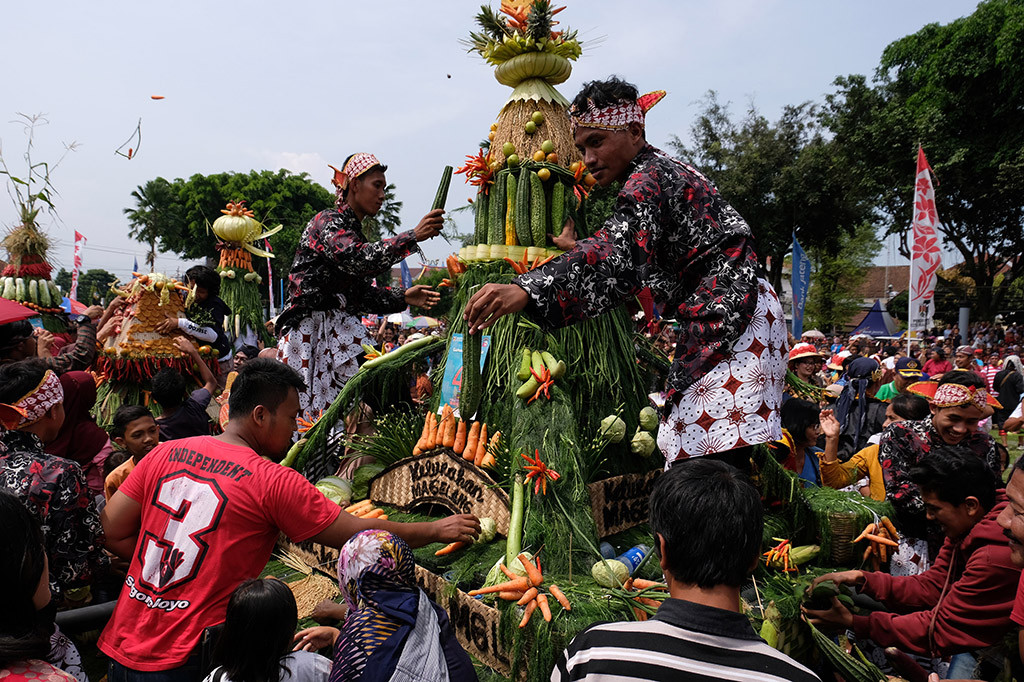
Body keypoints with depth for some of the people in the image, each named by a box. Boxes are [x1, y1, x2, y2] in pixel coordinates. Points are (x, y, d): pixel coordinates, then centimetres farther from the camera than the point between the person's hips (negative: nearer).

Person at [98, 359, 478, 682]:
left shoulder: (165, 454, 0)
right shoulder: (273, 483, -16)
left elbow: (111, 531, 3)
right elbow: (358, 535, -11)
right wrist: (436, 530, 0)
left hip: (119, 648, 7)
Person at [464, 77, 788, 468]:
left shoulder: (648, 179, -13)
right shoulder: (665, 170, 19)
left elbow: (619, 252, -33)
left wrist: (526, 291, -45)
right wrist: (579, 250, 18)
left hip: (728, 322, -11)